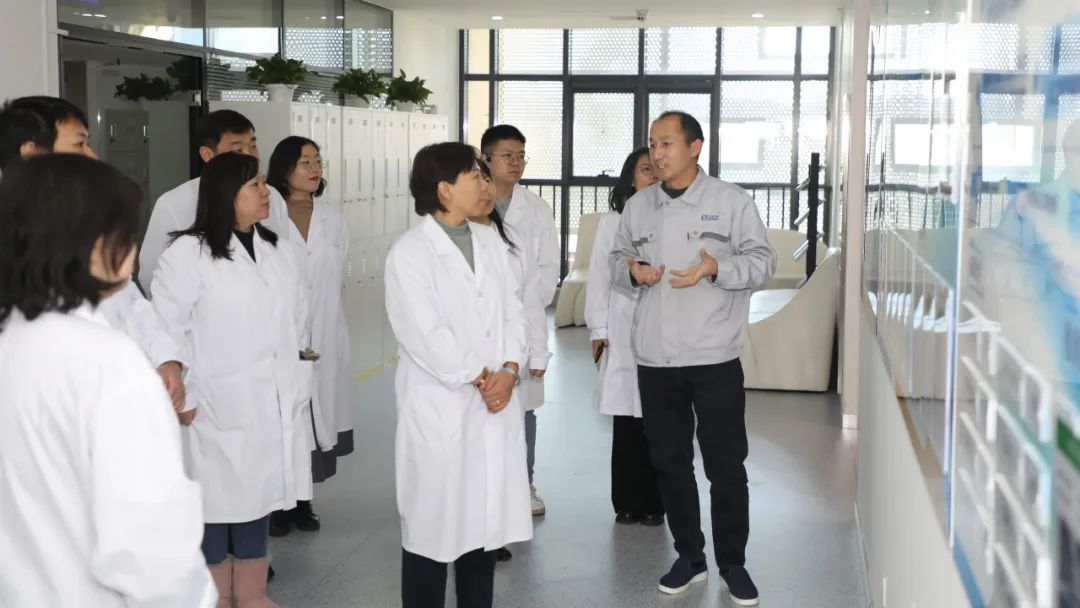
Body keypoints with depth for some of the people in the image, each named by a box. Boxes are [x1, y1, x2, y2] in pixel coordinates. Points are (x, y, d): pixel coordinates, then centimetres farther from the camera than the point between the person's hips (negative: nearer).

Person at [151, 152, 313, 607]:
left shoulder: (277, 251, 12)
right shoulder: (188, 254, -11)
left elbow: (297, 318, 17)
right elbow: (167, 330, -13)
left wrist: (298, 383, 14)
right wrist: (180, 399, -14)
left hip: (273, 404, 6)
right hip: (218, 406, -6)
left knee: (258, 498, 15)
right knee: (217, 503, 3)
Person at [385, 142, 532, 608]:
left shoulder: (491, 242, 11)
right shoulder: (409, 251, -9)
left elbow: (512, 311, 7)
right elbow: (425, 333, -15)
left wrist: (508, 371, -8)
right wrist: (478, 379, -11)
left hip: (494, 404, 6)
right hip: (439, 406, -6)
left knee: (485, 517, 12)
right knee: (433, 523, 3)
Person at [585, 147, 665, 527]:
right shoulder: (612, 223, 7)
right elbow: (599, 278, 7)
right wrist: (598, 330, 2)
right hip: (622, 335, 1)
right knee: (626, 421, 4)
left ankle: (653, 503, 13)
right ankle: (627, 503, 15)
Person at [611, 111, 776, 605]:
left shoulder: (731, 201, -3)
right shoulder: (637, 206, 8)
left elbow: (762, 260, -3)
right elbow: (617, 260, 14)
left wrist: (716, 268, -20)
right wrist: (632, 272, -9)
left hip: (714, 358, -4)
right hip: (655, 358, 4)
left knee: (726, 464, 4)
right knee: (669, 461, 12)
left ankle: (733, 563, 19)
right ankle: (689, 556, 27)